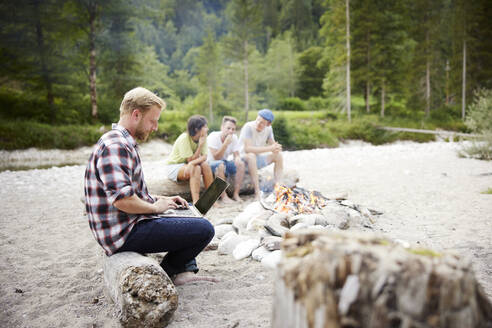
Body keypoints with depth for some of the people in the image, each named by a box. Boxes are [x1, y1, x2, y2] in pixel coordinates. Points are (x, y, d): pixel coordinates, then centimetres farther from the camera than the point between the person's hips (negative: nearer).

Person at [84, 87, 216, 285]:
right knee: (204, 229, -15)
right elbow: (122, 200, -29)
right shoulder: (115, 146, -19)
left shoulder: (124, 143, 15)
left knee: (189, 216, 27)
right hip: (126, 233, -11)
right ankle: (164, 275, 3)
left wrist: (161, 200, 12)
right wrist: (155, 207, -13)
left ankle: (184, 271, 14)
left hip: (130, 224, 11)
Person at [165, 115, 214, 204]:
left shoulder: (203, 137, -7)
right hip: (174, 167, -5)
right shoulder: (184, 138, -24)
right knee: (196, 168, -32)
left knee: (205, 165, -22)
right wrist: (200, 145, -28)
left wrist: (192, 163, -36)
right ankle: (196, 202, -39)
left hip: (188, 165, 6)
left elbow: (204, 157, -17)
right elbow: (191, 159, -24)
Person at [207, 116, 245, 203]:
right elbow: (216, 157, -27)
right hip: (210, 164, -5)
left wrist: (237, 159, -32)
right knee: (220, 164, -37)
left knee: (241, 164, -20)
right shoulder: (213, 137, -21)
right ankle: (224, 196, -30)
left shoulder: (234, 137, -5)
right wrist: (226, 143, -36)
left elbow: (236, 155, -7)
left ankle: (236, 194, -15)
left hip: (224, 163, 5)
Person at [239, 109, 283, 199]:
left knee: (278, 155, -5)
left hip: (257, 159, 7)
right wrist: (270, 148, -33)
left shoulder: (268, 128, -4)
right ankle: (257, 192, -38)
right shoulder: (248, 127, -24)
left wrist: (276, 148, -27)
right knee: (251, 156, -37)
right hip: (243, 158, -7)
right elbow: (247, 149, -33)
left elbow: (273, 145, 0)